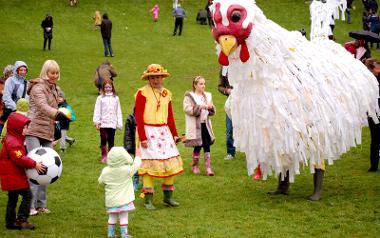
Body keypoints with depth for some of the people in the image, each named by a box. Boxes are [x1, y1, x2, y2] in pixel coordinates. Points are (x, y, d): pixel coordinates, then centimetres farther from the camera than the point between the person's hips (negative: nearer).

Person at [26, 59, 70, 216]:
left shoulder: (54, 89, 18)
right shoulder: (38, 87, -9)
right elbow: (42, 105, -28)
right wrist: (57, 114, -44)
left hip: (48, 133, 8)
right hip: (34, 131, -8)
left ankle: (41, 204, 12)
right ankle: (30, 205, -13)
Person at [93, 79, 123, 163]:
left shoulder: (115, 98, 8)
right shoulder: (100, 98, 2)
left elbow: (118, 111, 10)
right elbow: (97, 110, 1)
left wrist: (119, 123, 6)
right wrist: (96, 122, -7)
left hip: (112, 123, 2)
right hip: (103, 123, -2)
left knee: (111, 140, 6)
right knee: (103, 139, -8)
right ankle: (104, 156, 3)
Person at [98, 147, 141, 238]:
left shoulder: (105, 171, -9)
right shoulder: (127, 170, -17)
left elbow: (100, 181, 6)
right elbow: (136, 164, -1)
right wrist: (137, 158, 20)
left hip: (111, 200, 3)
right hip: (123, 199, -3)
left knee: (112, 217, 15)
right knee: (124, 217, 3)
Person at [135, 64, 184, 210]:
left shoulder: (166, 94, 12)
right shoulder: (142, 93, -7)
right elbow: (139, 117, -9)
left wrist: (174, 134, 14)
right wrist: (142, 137, -15)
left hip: (164, 132, 6)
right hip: (148, 132, -6)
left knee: (171, 163, 4)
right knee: (149, 164, -7)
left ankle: (168, 197, 17)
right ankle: (148, 200, 1)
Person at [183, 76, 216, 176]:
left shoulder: (207, 96, 13)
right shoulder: (189, 96, -2)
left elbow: (212, 112, 17)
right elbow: (187, 109, -17)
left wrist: (211, 107, -7)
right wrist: (200, 107, -22)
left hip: (205, 124, 4)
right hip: (195, 126, -4)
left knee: (207, 146, -2)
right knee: (197, 146, 3)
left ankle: (208, 167, -1)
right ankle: (195, 166, 22)